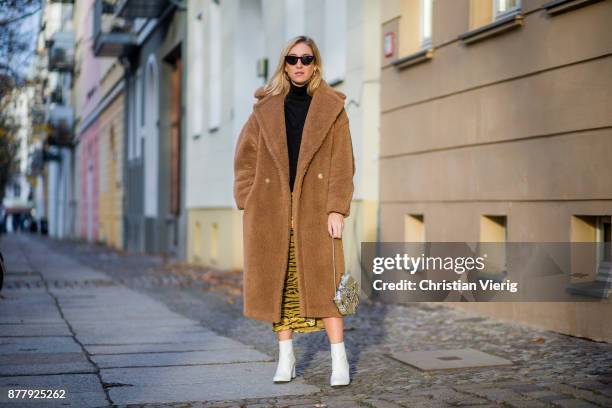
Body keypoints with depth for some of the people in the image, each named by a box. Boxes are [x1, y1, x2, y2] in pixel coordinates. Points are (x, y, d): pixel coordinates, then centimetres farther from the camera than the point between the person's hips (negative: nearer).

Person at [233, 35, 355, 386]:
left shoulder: (332, 108, 5)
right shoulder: (266, 109, 10)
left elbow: (342, 164, -1)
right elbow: (245, 159, 10)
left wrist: (338, 208, -9)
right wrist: (248, 203, 0)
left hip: (314, 210, -2)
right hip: (270, 210, 2)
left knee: (322, 282, -8)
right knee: (277, 283, 4)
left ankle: (340, 361, -4)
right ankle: (286, 357, 14)